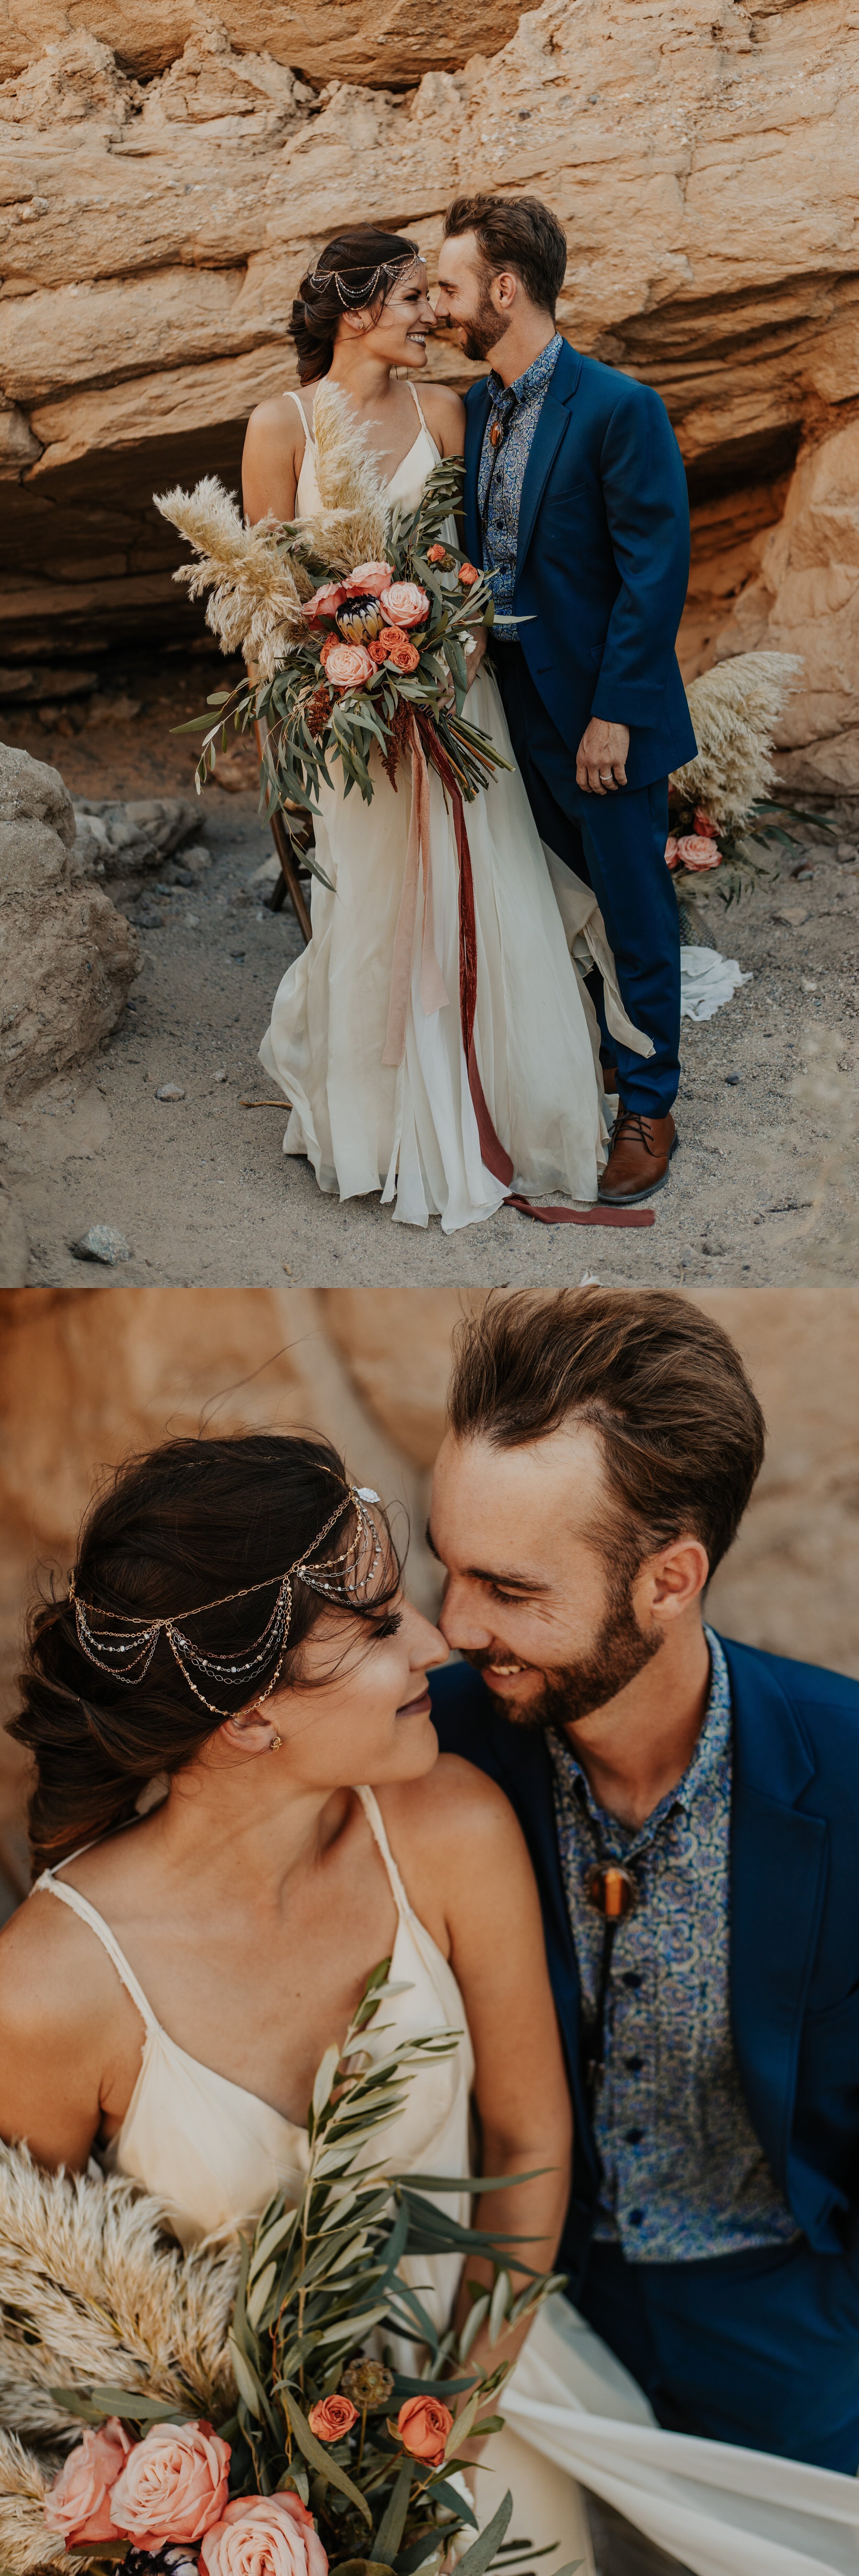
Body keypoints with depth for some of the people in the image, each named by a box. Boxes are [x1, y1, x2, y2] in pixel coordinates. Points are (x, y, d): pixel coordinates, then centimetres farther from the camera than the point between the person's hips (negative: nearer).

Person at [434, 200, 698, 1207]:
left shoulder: (619, 407, -16)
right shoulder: (479, 404, 7)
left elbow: (656, 573, -18)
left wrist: (613, 715, -19)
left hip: (601, 713, -7)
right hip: (517, 701, 7)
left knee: (633, 915, 5)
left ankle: (646, 1106, 19)